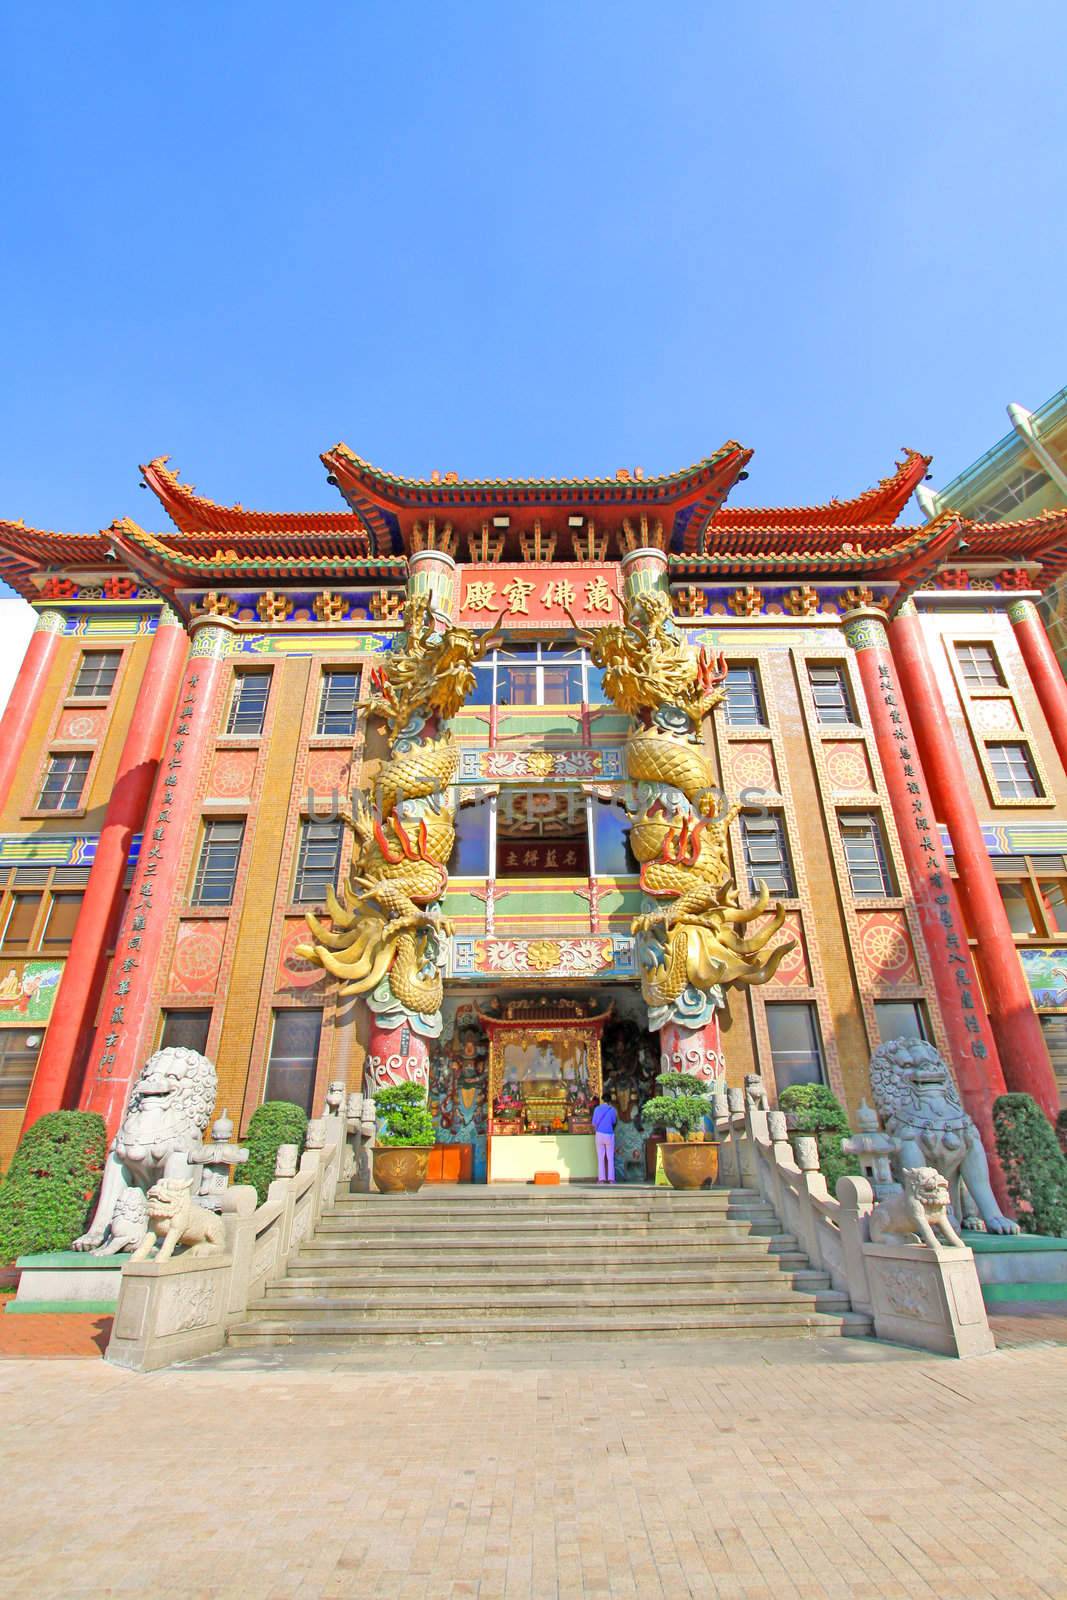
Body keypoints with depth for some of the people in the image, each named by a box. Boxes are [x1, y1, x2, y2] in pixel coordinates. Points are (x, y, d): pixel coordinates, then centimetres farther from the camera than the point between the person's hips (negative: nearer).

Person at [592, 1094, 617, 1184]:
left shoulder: (597, 1109, -1)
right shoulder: (612, 1109, -3)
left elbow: (594, 1123, 1)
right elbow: (614, 1122, 11)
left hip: (600, 1134, 1)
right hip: (609, 1135, -1)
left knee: (600, 1158, 5)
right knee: (610, 1158, 7)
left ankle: (601, 1178, 1)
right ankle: (611, 1178, 3)